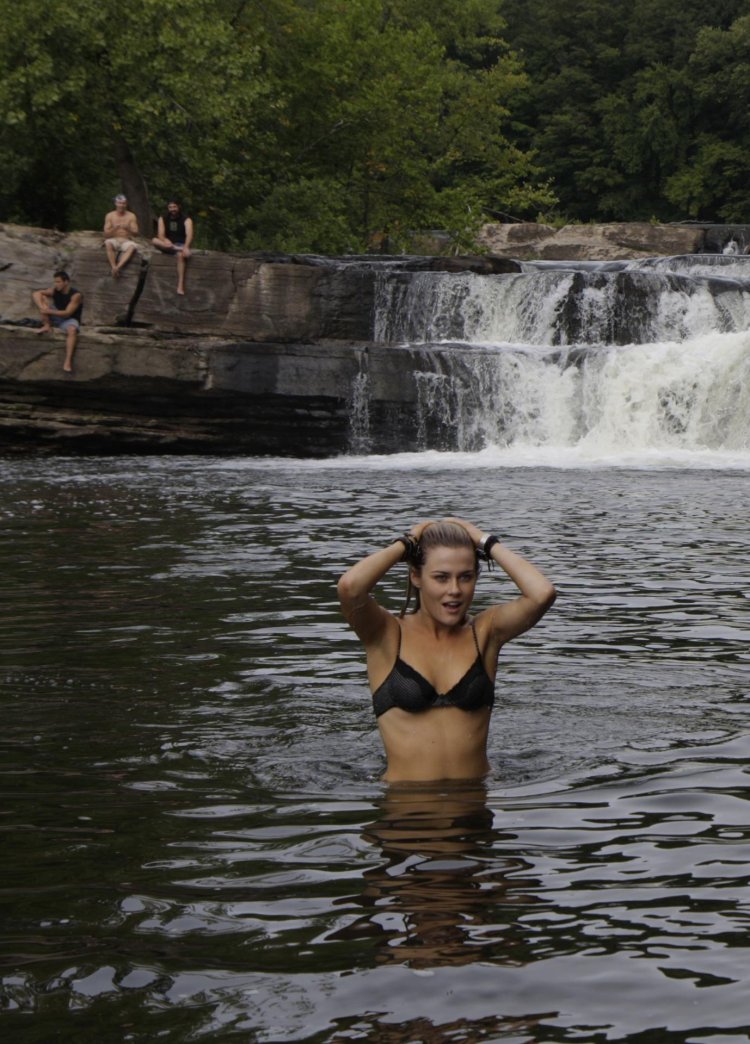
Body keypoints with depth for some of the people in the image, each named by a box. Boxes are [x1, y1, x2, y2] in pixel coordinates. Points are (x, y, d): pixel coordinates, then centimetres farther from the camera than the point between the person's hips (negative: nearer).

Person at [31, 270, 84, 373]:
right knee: (39, 296, -9)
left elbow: (67, 313, -28)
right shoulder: (54, 290, -6)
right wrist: (43, 308, -30)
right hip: (55, 317, 6)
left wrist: (48, 312, -33)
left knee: (72, 330, -43)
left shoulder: (76, 295, -22)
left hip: (69, 320, -5)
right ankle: (47, 325, -13)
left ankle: (68, 362, -53)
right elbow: (36, 293, -11)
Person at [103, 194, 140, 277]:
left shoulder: (131, 216, 4)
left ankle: (118, 267, -53)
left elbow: (136, 233, -1)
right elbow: (106, 234, 0)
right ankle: (113, 267, -44)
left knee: (133, 246, -37)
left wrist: (127, 229, -23)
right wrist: (114, 228, -21)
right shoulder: (110, 216, 4)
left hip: (126, 241, 0)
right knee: (108, 243, -37)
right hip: (114, 240, 0)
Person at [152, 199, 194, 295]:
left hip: (181, 244, -3)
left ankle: (180, 286, -48)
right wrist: (165, 241, -35)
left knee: (181, 254, -39)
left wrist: (186, 247, -42)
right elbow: (161, 235, -10)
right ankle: (173, 248, -40)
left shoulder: (186, 219, -5)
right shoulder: (163, 218, 4)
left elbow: (189, 235, -23)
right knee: (154, 241, -27)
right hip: (167, 244, 3)